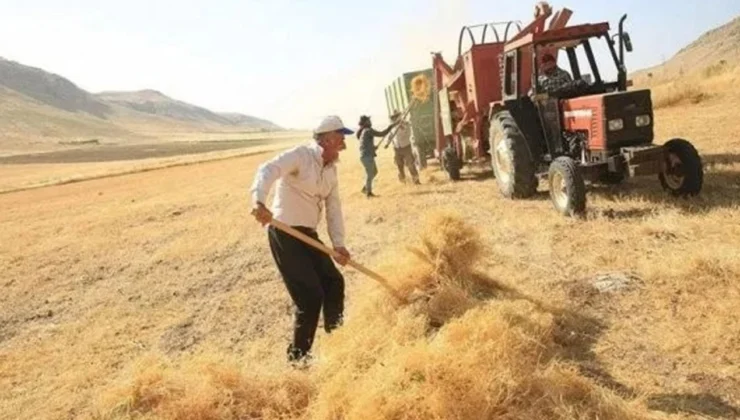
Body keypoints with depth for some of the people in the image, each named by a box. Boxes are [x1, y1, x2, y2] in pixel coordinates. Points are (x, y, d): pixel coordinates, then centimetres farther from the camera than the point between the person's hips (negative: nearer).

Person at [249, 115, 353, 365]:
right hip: (285, 233, -8)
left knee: (334, 283, 11)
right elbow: (268, 170, -29)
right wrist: (259, 201, -49)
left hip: (308, 233, 8)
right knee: (311, 296, -9)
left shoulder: (331, 170, 11)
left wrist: (338, 243, -3)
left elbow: (333, 208, 11)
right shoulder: (300, 155, -14)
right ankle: (298, 357, 9)